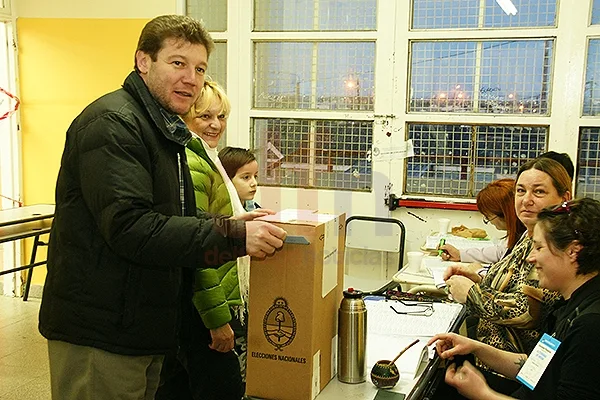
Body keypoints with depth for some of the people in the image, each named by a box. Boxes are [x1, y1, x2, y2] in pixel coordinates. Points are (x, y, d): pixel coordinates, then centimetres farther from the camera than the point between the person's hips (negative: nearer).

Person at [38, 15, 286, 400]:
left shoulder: (166, 131, 17)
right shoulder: (113, 122, -15)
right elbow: (129, 227, -25)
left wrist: (233, 225, 3)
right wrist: (232, 237, -26)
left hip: (146, 331, 9)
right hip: (99, 335, -9)